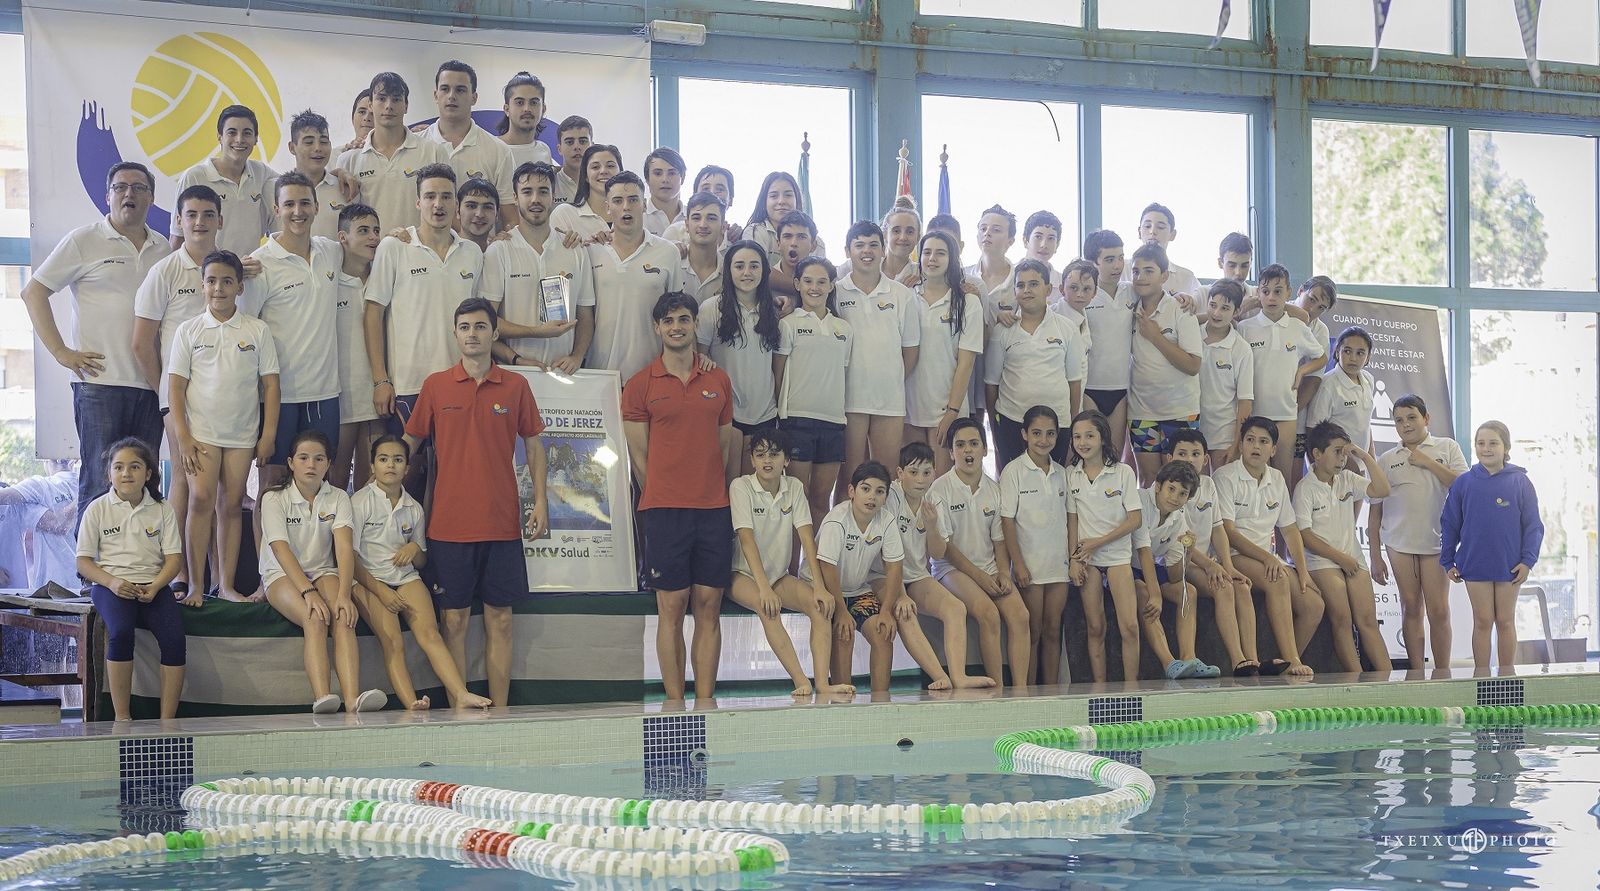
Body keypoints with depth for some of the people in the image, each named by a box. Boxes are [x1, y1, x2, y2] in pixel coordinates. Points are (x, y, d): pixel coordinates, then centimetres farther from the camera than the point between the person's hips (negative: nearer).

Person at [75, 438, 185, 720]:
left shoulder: (161, 510, 10)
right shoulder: (98, 509, 6)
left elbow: (173, 559, 6)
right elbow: (83, 562, 4)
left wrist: (155, 586, -15)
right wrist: (112, 582, -15)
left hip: (152, 585, 2)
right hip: (110, 584, -2)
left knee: (174, 636, -27)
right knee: (121, 632, -34)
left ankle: (167, 720, -23)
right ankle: (122, 718, -27)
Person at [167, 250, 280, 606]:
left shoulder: (258, 331, 3)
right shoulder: (188, 331, 3)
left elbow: (270, 384, 4)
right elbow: (175, 386, 1)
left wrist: (268, 435, -1)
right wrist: (182, 437, -7)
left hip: (242, 433, 1)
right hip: (202, 430, -1)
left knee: (232, 504, 4)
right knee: (202, 499, -12)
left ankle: (226, 585, 10)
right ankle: (196, 586, -10)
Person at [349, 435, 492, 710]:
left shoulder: (413, 508, 15)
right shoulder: (360, 501, 2)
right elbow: (351, 556, -3)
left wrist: (415, 549, -3)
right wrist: (381, 591, -13)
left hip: (406, 578, 3)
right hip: (368, 581, -3)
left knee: (429, 632, -23)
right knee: (393, 642, -26)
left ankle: (460, 696, -38)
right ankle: (411, 706, -41)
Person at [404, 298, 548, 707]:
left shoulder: (515, 386, 5)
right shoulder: (435, 386, 4)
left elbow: (533, 445, 10)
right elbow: (409, 442, 12)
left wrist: (540, 501, 3)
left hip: (501, 520, 1)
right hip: (449, 522, -1)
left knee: (499, 618, 3)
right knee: (454, 619, 1)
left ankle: (499, 712, 8)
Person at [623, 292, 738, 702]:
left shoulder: (718, 380, 11)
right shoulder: (640, 384, 2)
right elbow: (639, 454, 3)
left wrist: (716, 491, 9)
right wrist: (665, 497, 2)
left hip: (714, 507, 3)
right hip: (664, 509, -3)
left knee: (709, 606, 2)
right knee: (672, 606, -2)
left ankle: (706, 702, 5)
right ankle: (675, 703, 1)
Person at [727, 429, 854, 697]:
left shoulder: (794, 487, 1)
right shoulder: (741, 487, -11)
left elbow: (807, 537, -7)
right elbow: (746, 539, -22)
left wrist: (819, 586, -19)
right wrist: (763, 587, -33)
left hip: (779, 575, 5)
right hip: (744, 574, -4)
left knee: (821, 605, -22)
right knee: (768, 608, -35)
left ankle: (821, 683, -33)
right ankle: (802, 683, -40)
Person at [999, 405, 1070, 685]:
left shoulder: (1060, 473, 10)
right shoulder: (1014, 471, -5)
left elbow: (1067, 519, 14)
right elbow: (1007, 521, -8)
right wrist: (1018, 564, -13)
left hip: (1058, 563, 4)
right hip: (1029, 563, -4)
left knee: (1053, 631, 6)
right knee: (1033, 633, -2)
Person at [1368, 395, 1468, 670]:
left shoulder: (1446, 448, 7)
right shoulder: (1386, 460, 9)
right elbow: (1375, 510, 9)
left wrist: (1429, 462, -8)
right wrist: (1375, 557, 4)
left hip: (1436, 540, -2)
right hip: (1399, 543, 2)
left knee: (1439, 611, -3)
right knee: (1411, 608, 3)